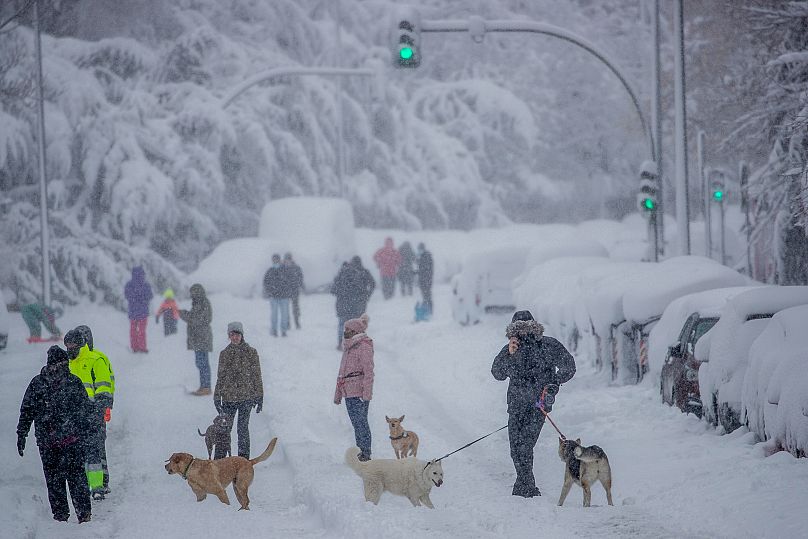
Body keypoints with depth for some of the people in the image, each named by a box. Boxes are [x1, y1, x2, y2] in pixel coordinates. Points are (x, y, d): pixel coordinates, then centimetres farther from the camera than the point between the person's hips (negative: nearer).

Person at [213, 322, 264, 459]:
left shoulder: (251, 352, 2)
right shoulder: (224, 354, 8)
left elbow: (256, 376, 4)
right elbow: (220, 377, 13)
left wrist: (259, 397, 2)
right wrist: (217, 397, 10)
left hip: (246, 396, -2)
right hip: (228, 397, 2)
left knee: (243, 429, -1)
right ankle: (219, 460, 3)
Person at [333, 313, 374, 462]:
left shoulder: (364, 346, -10)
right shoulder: (348, 347, 17)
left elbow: (368, 371, -14)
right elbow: (342, 372, 23)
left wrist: (366, 394, -20)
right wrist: (338, 394, 23)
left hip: (359, 392, -9)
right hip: (348, 393, 9)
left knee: (360, 422, -8)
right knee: (356, 423, 12)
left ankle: (366, 454, -5)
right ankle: (361, 452, 19)